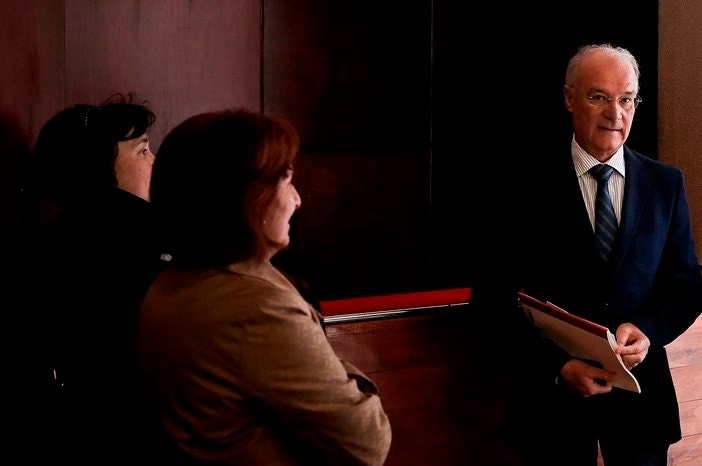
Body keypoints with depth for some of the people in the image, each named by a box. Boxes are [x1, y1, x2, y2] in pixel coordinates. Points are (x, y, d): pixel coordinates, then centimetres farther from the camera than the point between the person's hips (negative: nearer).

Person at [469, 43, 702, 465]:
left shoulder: (665, 183, 4)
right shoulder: (528, 184, -4)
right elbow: (495, 292, -6)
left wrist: (647, 330, -14)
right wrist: (556, 364, -17)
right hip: (553, 392, -2)